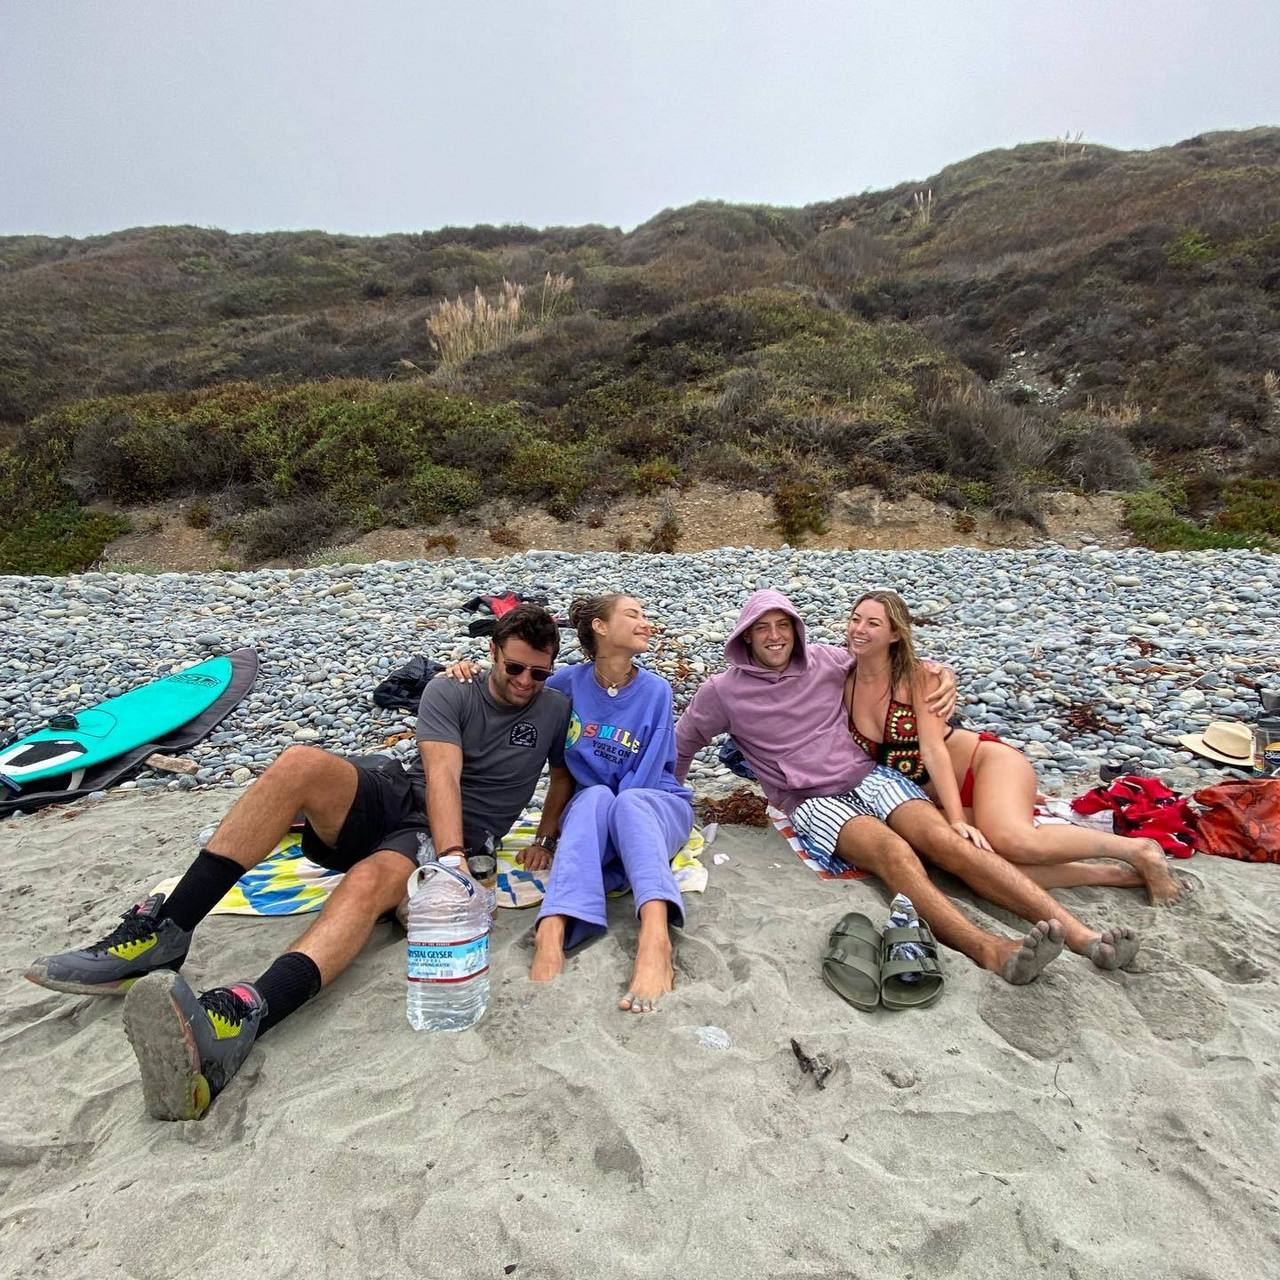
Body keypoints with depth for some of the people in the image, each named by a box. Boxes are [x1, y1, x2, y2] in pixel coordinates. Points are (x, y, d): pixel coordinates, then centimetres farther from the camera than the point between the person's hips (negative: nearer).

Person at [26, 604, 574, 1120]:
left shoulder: (554, 709, 9)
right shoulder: (449, 693, 3)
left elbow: (565, 772, 23)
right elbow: (442, 775, -12)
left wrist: (546, 839, 6)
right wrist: (454, 862, -27)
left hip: (445, 837, -2)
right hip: (398, 796, 2)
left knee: (366, 883, -37)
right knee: (301, 763, -28)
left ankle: (239, 1018, -61)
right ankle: (162, 932, -28)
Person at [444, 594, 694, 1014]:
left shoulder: (655, 691, -5)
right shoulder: (570, 682, -2)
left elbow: (645, 777, -7)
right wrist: (467, 676, -5)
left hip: (654, 804, 0)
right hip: (589, 808, 1)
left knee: (627, 804, -35)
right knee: (597, 797, -34)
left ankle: (655, 936, -60)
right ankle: (551, 932, -53)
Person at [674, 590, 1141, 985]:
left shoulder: (825, 660, 10)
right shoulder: (723, 691, 3)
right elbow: (682, 745, 16)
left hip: (870, 776, 3)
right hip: (814, 802, -3)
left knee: (948, 840, -23)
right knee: (894, 851, -34)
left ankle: (1081, 934, -31)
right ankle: (991, 951, -52)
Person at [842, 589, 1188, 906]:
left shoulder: (916, 676, -10)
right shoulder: (845, 682, 1)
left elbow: (933, 748, -19)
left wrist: (957, 820, -26)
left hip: (985, 761, -3)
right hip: (937, 800, 4)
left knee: (1012, 840, -35)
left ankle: (1139, 851, -9)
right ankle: (1111, 874, -12)